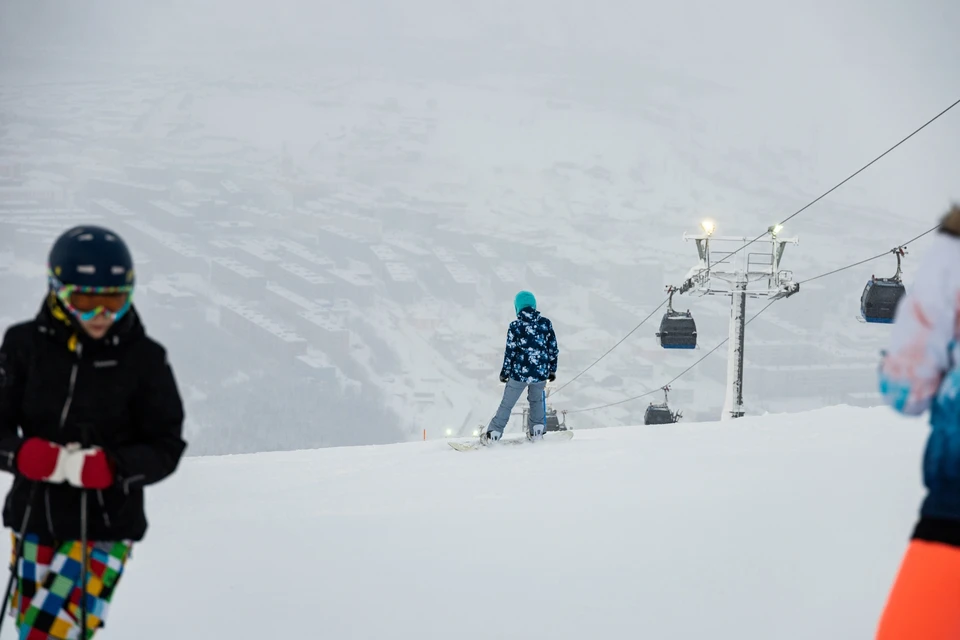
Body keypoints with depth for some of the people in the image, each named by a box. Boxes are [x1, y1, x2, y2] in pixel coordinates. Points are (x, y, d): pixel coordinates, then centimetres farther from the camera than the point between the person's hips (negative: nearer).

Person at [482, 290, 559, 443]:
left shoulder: (515, 326, -8)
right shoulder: (546, 323, -1)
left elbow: (510, 352, -5)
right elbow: (553, 349, 4)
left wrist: (504, 372, 8)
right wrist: (552, 369, 16)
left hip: (519, 373, -2)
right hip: (541, 372, 2)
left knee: (507, 403, 9)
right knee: (537, 400, 26)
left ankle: (493, 434, 12)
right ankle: (536, 431, 28)